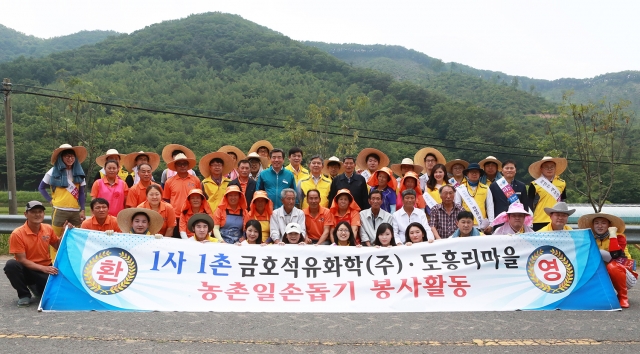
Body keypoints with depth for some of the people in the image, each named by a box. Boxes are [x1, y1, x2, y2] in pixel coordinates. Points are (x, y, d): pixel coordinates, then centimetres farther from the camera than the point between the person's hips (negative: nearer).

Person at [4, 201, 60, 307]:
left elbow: (58, 246, 14)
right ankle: (24, 295, -10)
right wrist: (43, 268, -26)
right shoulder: (17, 234, -15)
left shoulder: (48, 229, -1)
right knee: (11, 265, -35)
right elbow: (22, 260, -16)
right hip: (27, 270, -3)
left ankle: (38, 288, 14)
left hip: (46, 269, 3)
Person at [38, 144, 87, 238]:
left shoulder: (79, 172, 9)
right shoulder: (53, 172, 2)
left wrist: (82, 210, 3)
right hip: (59, 211, -3)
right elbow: (41, 188, 11)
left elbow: (82, 193, 9)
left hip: (76, 211, 3)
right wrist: (50, 200, 1)